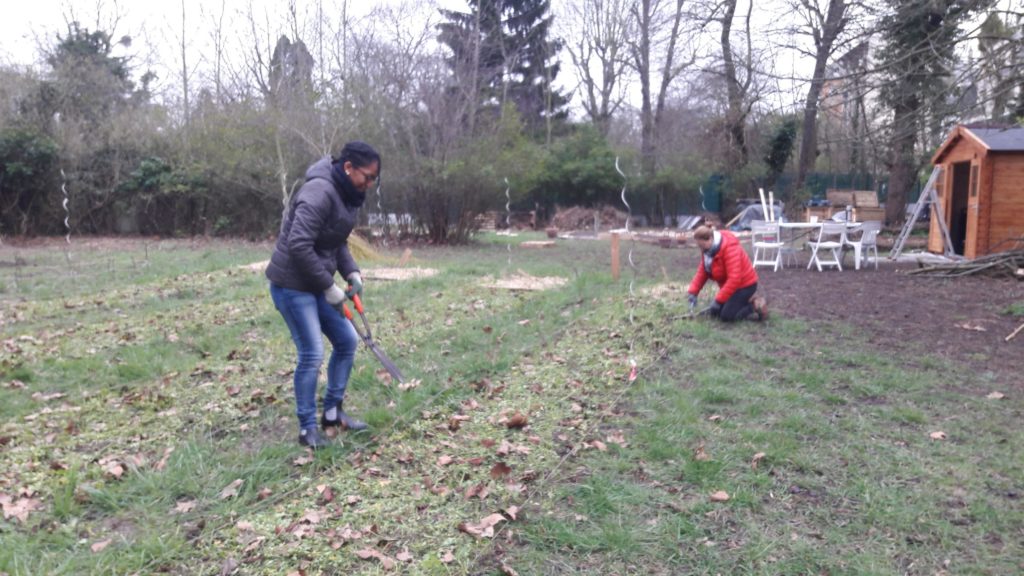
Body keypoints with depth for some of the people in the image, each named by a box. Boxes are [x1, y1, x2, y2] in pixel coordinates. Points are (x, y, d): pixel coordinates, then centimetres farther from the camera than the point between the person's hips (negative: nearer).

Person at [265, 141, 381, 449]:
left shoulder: (347, 195, 6)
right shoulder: (320, 192, -24)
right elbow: (299, 246, -29)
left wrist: (351, 273, -2)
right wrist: (329, 287, -21)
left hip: (316, 284, 10)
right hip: (292, 284, -10)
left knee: (347, 340, 11)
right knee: (312, 354, -6)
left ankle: (332, 411, 25)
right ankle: (307, 427, 10)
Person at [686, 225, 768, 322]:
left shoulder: (729, 248, -30)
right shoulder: (708, 248, -5)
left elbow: (734, 278, -33)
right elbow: (702, 270, 2)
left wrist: (718, 300, -31)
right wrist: (693, 291, -9)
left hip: (745, 285, -9)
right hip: (728, 284, 9)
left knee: (726, 316, -17)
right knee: (715, 312, 10)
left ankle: (756, 306, 0)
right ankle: (748, 299, 18)